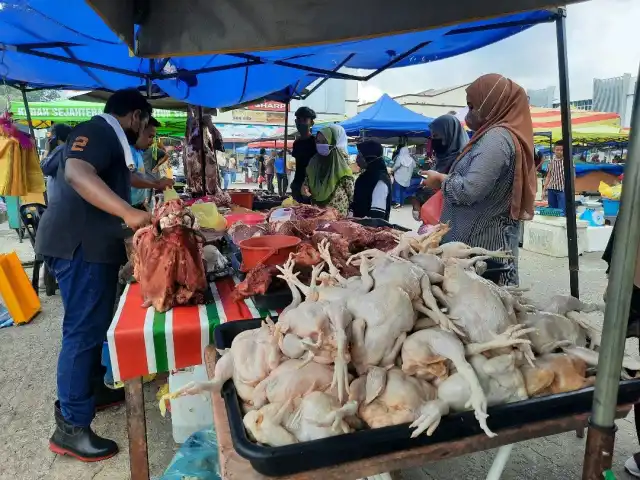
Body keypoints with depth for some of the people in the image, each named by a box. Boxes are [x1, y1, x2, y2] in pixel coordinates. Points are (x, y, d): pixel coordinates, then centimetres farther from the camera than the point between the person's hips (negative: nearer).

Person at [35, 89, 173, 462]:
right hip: (79, 244, -11)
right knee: (84, 329, -7)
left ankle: (93, 390, 34)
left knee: (94, 325, 18)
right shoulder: (98, 131, -12)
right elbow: (77, 173, -32)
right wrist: (128, 211, -42)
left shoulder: (109, 138, 20)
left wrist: (155, 184, 49)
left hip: (93, 243, 11)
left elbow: (120, 178, 39)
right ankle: (70, 428, 2)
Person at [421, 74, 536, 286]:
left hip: (483, 243, -10)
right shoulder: (508, 134, 16)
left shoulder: (496, 137, -16)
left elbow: (469, 190, -24)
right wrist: (447, 177, 13)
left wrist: (440, 179, -6)